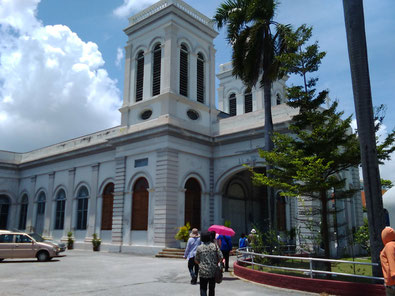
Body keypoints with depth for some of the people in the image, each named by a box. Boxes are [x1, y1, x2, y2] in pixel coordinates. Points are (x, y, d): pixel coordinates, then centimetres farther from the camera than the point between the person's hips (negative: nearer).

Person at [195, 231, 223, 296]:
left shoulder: (199, 248, -3)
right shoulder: (215, 246, -2)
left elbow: (196, 260, 4)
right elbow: (220, 257, -5)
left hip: (203, 272, -1)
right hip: (213, 272, 2)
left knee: (203, 288, 5)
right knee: (212, 288, 16)